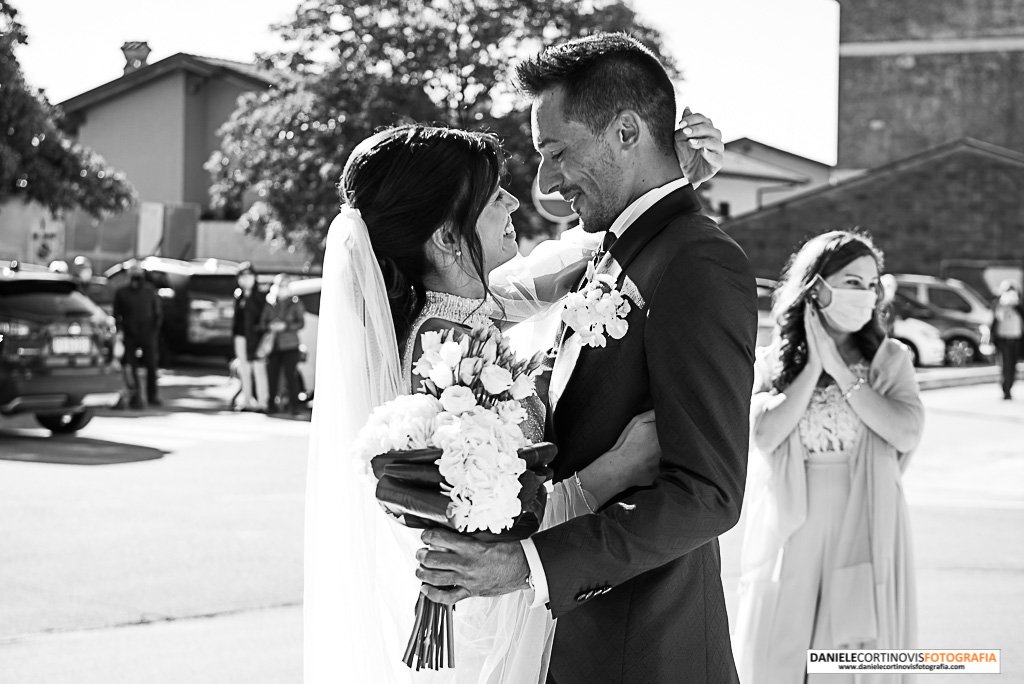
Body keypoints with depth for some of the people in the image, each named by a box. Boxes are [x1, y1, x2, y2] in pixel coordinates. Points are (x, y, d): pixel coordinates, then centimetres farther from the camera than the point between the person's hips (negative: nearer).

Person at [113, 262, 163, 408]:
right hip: (129, 336, -1)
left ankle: (152, 395, 10)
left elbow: (157, 312, 11)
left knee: (152, 366, -1)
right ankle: (135, 397, 1)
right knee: (131, 366, -3)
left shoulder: (149, 291, 7)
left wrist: (155, 329, 1)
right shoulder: (121, 293, 4)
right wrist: (120, 330, -5)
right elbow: (116, 314, 7)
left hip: (148, 334, 1)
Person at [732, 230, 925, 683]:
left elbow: (907, 434, -11)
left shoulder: (889, 360, 4)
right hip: (790, 539, 0)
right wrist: (813, 366, -7)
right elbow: (764, 435, -10)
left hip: (863, 534, 0)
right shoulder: (770, 364, 4)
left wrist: (839, 369, -9)